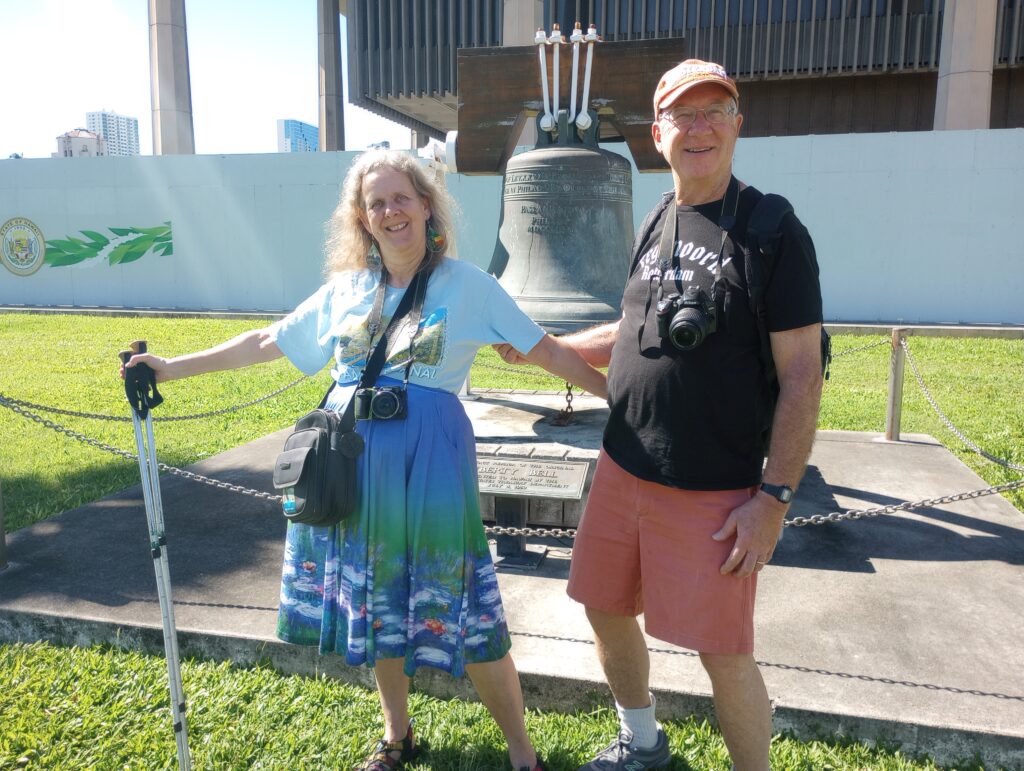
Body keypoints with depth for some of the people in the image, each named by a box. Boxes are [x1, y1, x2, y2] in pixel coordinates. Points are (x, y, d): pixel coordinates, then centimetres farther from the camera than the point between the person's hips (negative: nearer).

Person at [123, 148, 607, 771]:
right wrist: (172, 367, 15)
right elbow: (266, 342, 15)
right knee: (375, 602, 16)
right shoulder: (345, 291, 8)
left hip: (430, 458, -4)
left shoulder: (467, 285, -3)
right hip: (352, 459, 5)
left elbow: (549, 351, -4)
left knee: (459, 608, -2)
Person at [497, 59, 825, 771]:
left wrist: (775, 497, -15)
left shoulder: (773, 231, -9)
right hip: (622, 472, 7)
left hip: (715, 492, -6)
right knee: (606, 609, 17)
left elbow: (802, 374, -11)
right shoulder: (655, 229, 10)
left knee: (723, 652, 2)